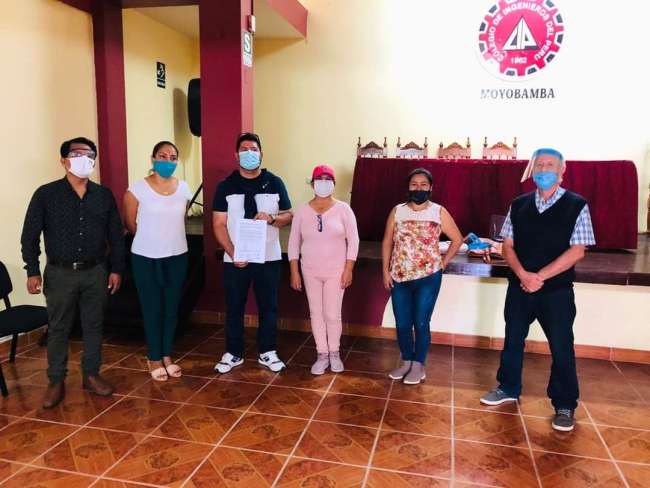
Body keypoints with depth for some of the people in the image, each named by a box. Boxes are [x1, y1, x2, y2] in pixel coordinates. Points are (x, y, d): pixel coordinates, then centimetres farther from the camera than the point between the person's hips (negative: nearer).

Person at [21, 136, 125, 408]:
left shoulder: (104, 195, 2)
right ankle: (56, 382, 22)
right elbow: (30, 235, -3)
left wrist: (116, 269, 3)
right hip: (60, 274, -2)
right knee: (58, 329, 8)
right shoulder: (46, 194, -5)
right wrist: (32, 271, -7)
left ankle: (91, 375, 27)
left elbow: (116, 235, 6)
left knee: (93, 326, 11)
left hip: (95, 273, 2)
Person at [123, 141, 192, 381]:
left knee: (172, 308, 11)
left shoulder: (184, 188, 1)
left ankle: (167, 356, 27)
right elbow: (130, 224, -1)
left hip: (177, 256, 3)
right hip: (146, 258, -3)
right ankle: (155, 359, 21)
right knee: (152, 309, 6)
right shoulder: (137, 189, -10)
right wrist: (151, 238, 8)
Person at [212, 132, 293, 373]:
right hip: (234, 259, 0)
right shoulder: (226, 186, 1)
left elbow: (288, 215, 5)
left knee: (268, 307, 9)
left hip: (268, 258, 1)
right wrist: (232, 253, -15)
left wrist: (272, 219, -18)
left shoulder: (274, 183, 2)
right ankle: (233, 353, 24)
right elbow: (219, 224, -3)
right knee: (234, 307, 9)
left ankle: (267, 353, 24)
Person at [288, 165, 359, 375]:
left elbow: (353, 240, -4)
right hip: (310, 271, 2)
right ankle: (322, 355, 23)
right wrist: (294, 272, -2)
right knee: (316, 313, 8)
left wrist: (348, 269, -9)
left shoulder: (343, 209, -6)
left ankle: (334, 353, 25)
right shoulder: (302, 211, -1)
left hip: (336, 270, -2)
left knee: (333, 314, 2)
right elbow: (294, 242, 2)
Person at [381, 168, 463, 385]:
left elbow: (457, 239, 6)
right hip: (399, 278, 3)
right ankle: (406, 362, 28)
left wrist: (442, 263, 0)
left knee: (421, 323, 2)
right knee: (402, 324, 10)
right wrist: (385, 270, 1)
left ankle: (418, 366, 18)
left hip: (428, 278, -2)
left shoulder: (439, 212, -2)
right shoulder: (397, 211, 3)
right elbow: (387, 242, 7)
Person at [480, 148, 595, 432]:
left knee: (561, 348, 5)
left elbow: (577, 251, -11)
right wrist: (523, 275, -14)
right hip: (519, 287, 3)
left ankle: (565, 406, 22)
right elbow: (508, 246, 3)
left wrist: (540, 276, -17)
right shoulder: (518, 205, 4)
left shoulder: (576, 206, -5)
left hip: (557, 290, -3)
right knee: (513, 341, 14)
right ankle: (508, 388, 33)